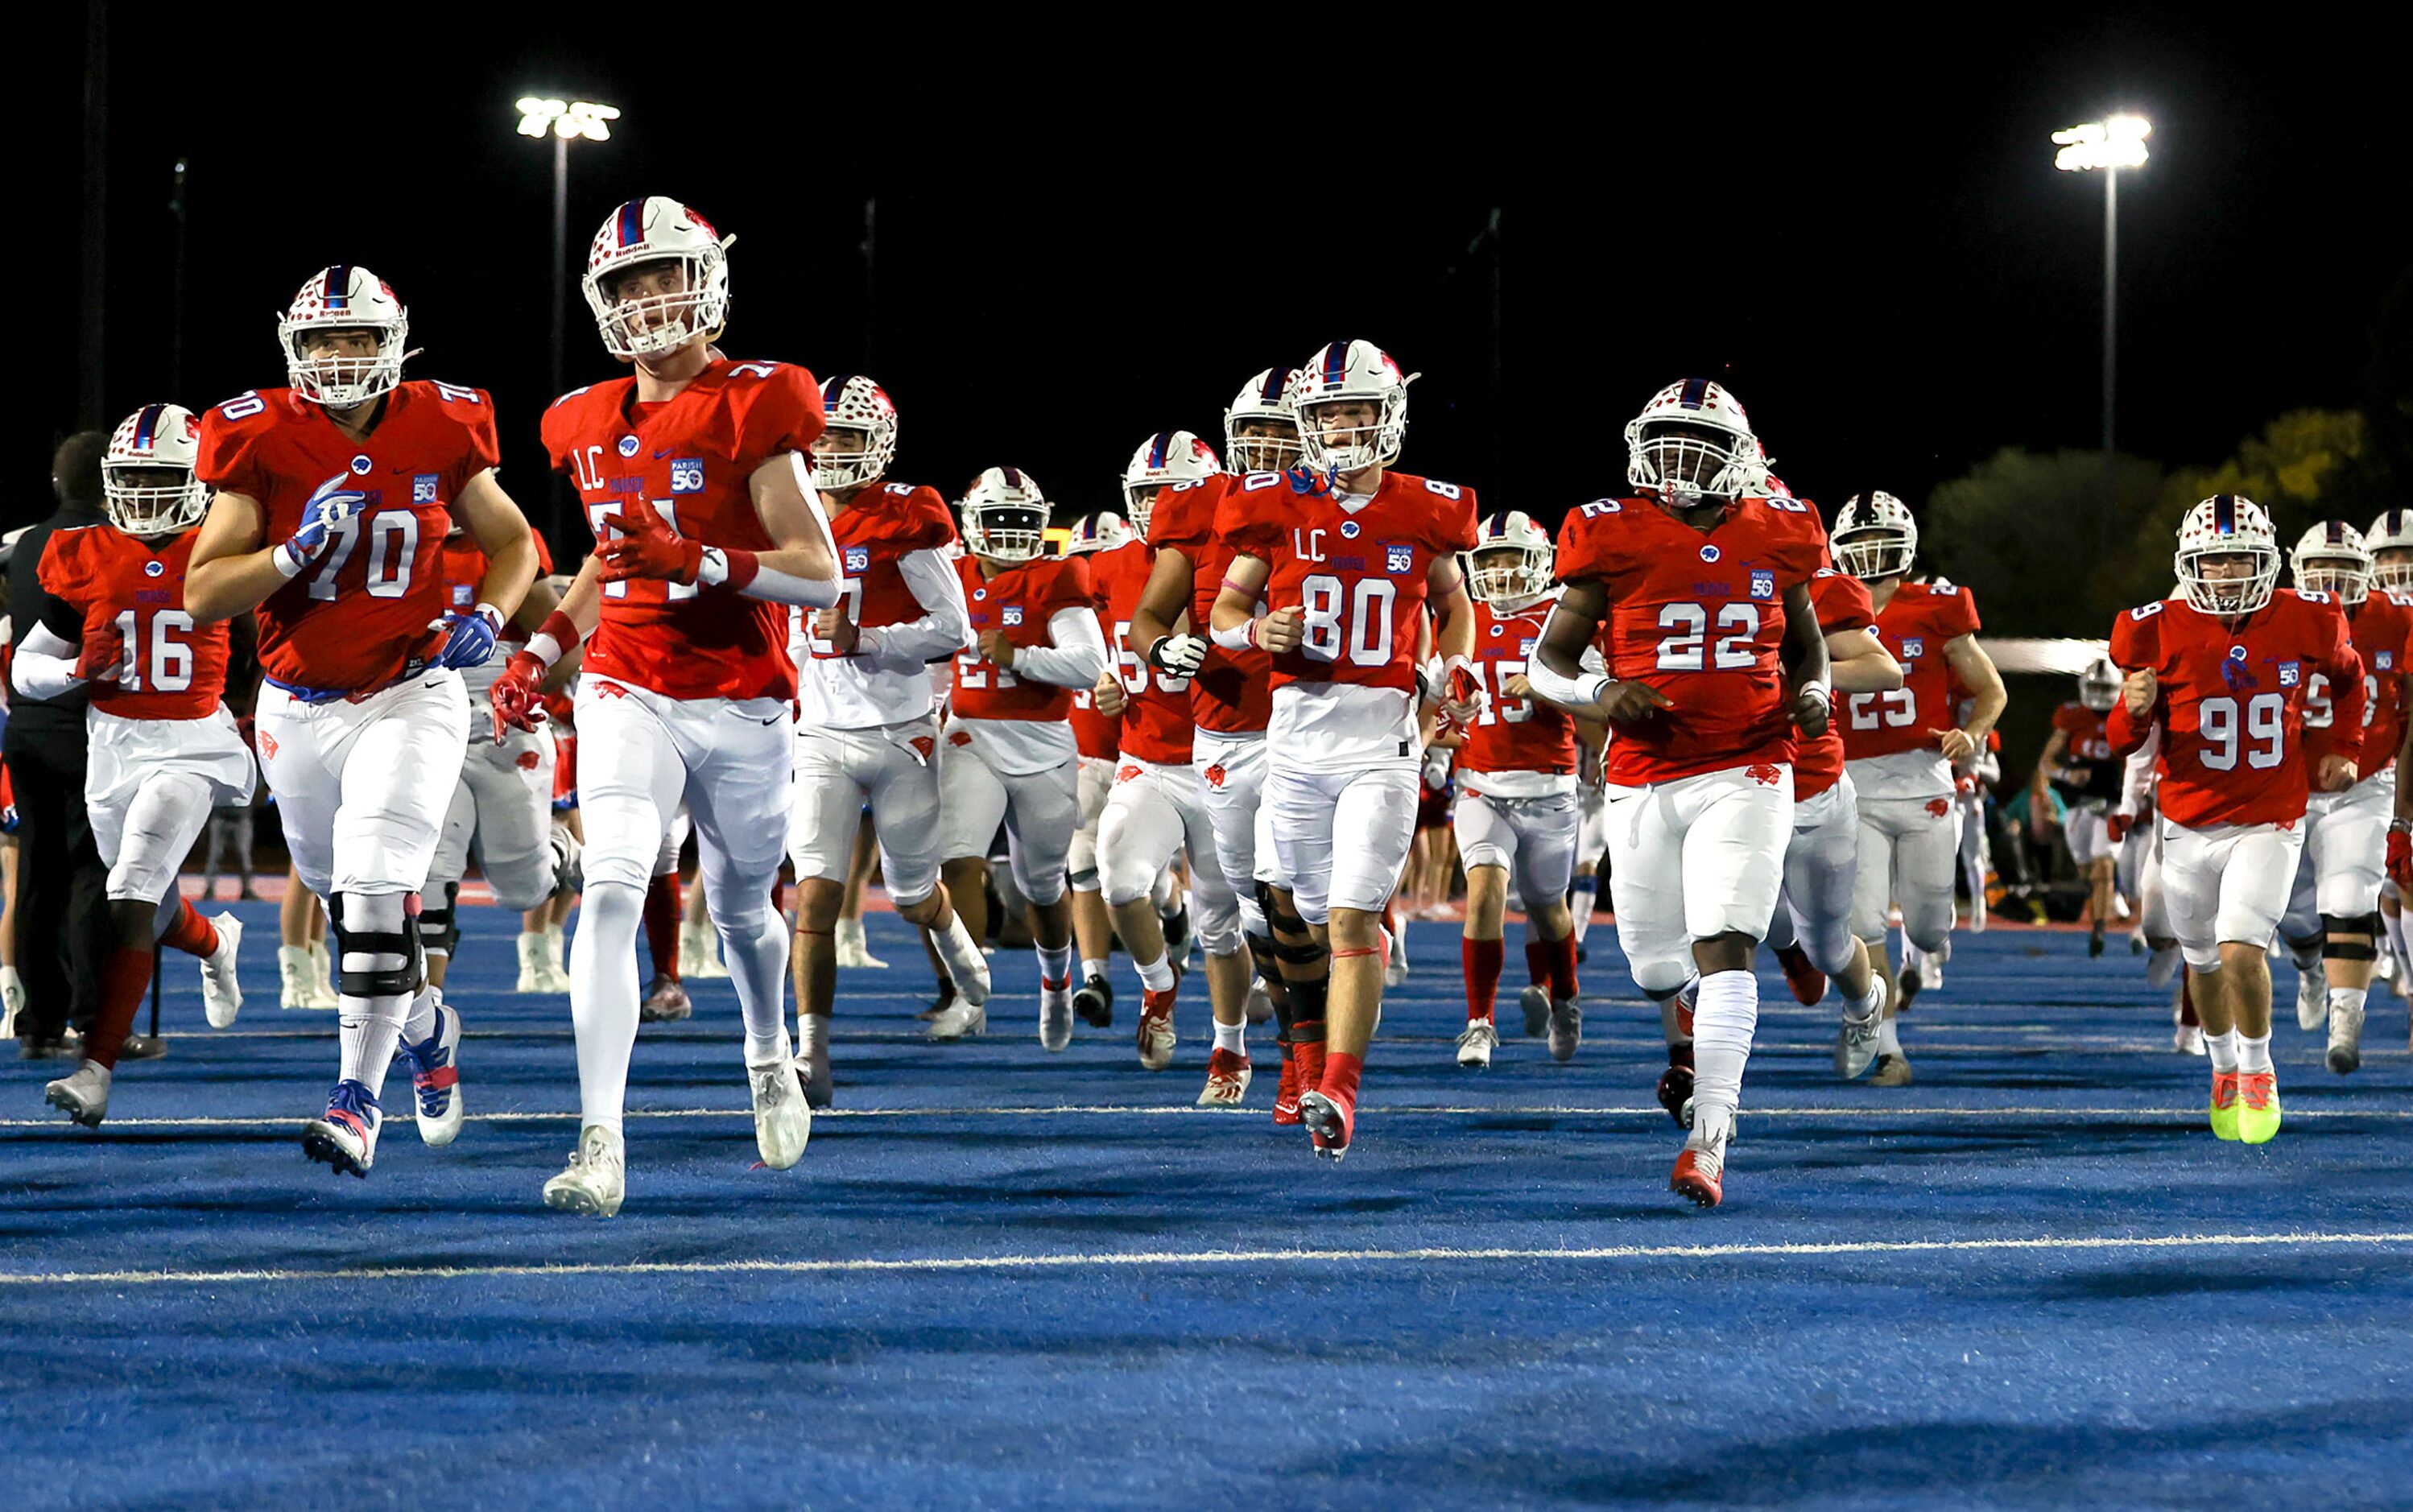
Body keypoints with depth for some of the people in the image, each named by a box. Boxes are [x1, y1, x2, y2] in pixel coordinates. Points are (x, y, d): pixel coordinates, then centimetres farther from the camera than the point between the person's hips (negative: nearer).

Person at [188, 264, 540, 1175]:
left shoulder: (438, 435, -4)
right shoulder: (261, 443, -7)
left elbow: (513, 542, 12)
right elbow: (201, 596, -8)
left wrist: (489, 615, -8)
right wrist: (297, 551, -22)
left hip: (410, 697, -2)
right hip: (299, 711, 2)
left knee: (377, 892, -20)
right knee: (343, 895, 16)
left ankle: (358, 1097, -17)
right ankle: (426, 1027, 44)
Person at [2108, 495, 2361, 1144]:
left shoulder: (2306, 623, -8)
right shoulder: (2161, 633, -12)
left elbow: (2347, 674, 17)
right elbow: (2124, 742, -4)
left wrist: (2344, 749, 12)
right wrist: (2135, 709, -25)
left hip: (2270, 823, -1)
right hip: (2190, 828, 1)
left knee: (2242, 950, -17)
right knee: (2204, 960, 16)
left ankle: (2258, 1070, 8)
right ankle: (2224, 1068, 43)